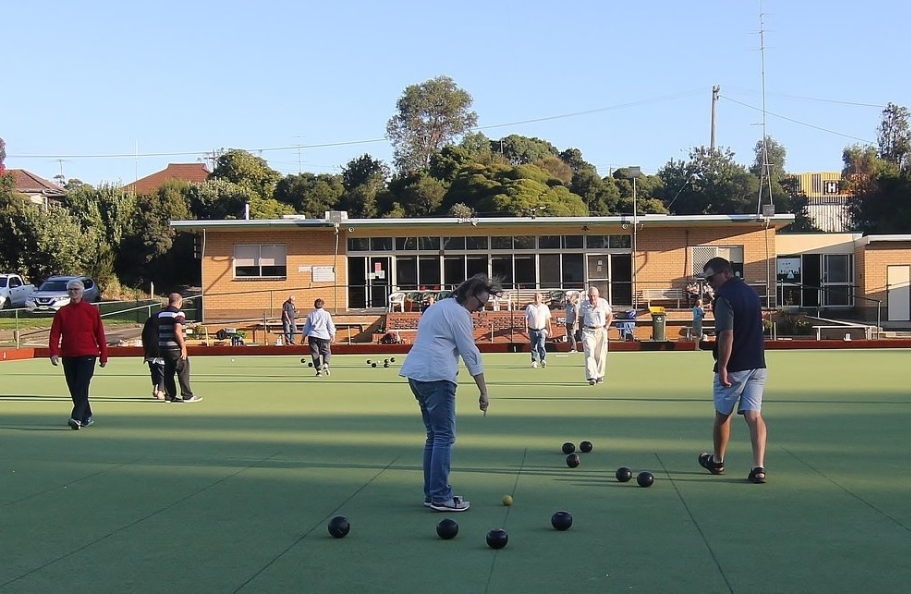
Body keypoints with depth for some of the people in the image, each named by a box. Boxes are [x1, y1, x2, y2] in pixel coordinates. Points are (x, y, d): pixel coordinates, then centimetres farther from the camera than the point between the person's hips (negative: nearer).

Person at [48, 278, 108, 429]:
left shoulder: (92, 310, 1)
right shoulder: (62, 312, 7)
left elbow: (100, 333, 2)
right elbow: (55, 334, 2)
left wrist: (103, 356, 0)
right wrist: (54, 353, -11)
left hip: (87, 355, -4)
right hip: (68, 356, 4)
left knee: (82, 388, -14)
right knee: (74, 389, 8)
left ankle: (77, 418, -20)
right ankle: (87, 416, 21)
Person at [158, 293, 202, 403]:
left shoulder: (161, 314, 11)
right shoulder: (178, 314, -13)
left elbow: (158, 331, 16)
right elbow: (177, 331, -22)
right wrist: (183, 346, -17)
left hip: (163, 348, 8)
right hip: (175, 348, -7)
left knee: (168, 373, 11)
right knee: (183, 371, 0)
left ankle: (169, 396, 13)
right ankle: (187, 396, 2)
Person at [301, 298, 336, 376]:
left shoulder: (310, 314, 9)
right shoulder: (326, 314, 5)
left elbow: (306, 326, 14)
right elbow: (330, 326, 5)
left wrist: (303, 335, 22)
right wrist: (332, 335, 12)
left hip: (312, 336, 1)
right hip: (324, 336, -1)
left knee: (315, 353, 4)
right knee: (326, 352, 9)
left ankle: (318, 370, -6)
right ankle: (325, 363, -19)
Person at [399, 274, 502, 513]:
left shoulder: (438, 307, 23)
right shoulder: (459, 313, -6)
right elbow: (471, 354, -10)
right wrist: (483, 392, -8)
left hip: (415, 373, 10)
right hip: (436, 376, -10)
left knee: (434, 435, 14)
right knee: (445, 436, -7)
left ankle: (431, 493, 17)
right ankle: (440, 497, -9)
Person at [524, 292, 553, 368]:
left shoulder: (545, 307, 8)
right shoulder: (530, 307, 5)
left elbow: (548, 319, 11)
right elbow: (526, 318, 2)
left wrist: (550, 330, 9)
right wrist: (526, 327, -10)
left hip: (542, 330, -1)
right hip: (532, 330, 1)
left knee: (541, 345, -16)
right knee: (533, 347, 5)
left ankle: (543, 360, -21)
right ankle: (534, 361, 13)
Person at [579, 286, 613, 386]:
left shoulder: (603, 303, 1)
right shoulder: (584, 305, 0)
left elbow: (610, 315, 13)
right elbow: (581, 317, 13)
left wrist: (607, 326, 2)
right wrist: (582, 328, 3)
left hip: (601, 331, 1)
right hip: (588, 331, -1)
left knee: (601, 355, 5)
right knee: (589, 354, -13)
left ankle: (600, 375, 21)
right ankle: (592, 377, -18)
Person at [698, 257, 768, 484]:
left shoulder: (725, 297, -15)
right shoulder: (752, 293, 12)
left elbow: (727, 335, -22)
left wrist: (722, 368, -19)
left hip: (734, 368, -7)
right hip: (757, 364, 7)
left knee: (722, 415, 11)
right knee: (754, 415, 0)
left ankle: (717, 461, 28)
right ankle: (759, 466, -12)